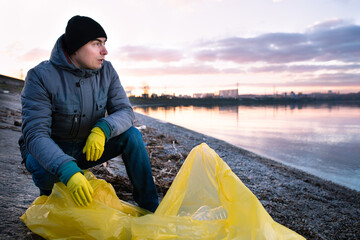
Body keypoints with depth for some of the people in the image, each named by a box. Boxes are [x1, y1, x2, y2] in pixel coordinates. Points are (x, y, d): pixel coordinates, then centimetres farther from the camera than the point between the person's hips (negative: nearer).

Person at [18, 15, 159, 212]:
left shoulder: (106, 71, -8)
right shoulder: (41, 76, -22)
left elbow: (125, 111, -11)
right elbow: (35, 134, -29)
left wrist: (103, 129, -35)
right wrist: (68, 171, -46)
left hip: (87, 146, 4)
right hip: (48, 151, -3)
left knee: (131, 135, -19)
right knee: (48, 171, -37)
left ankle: (150, 206, -9)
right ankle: (50, 193, 3)